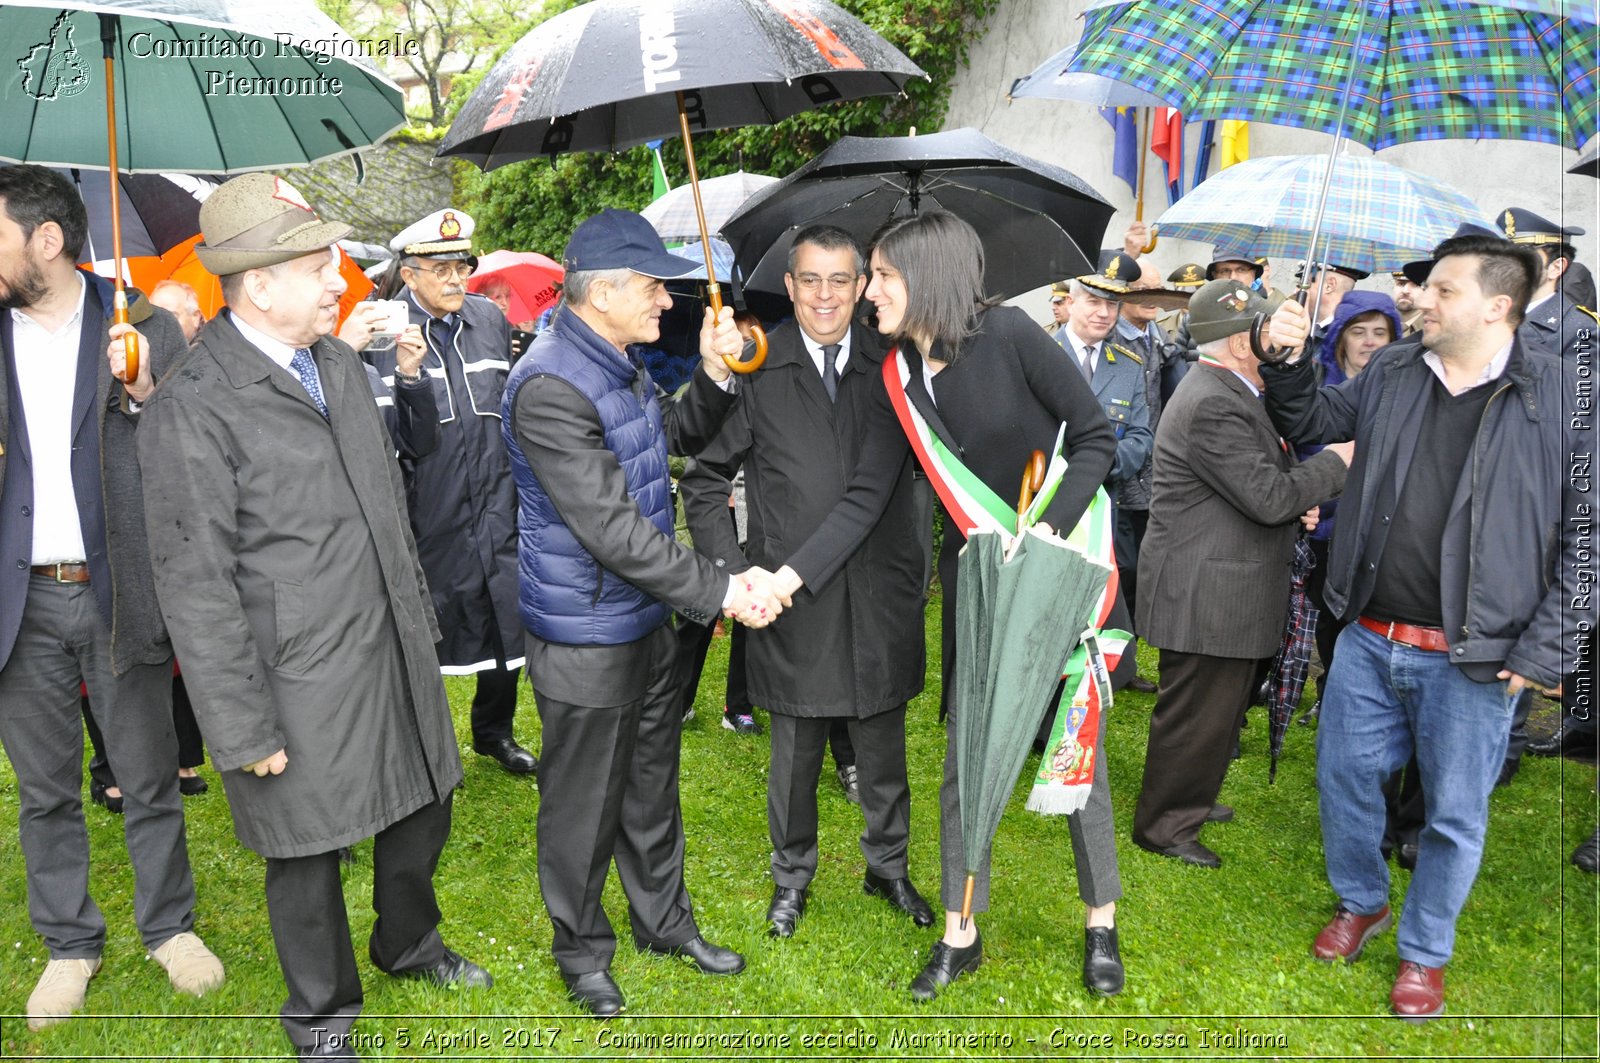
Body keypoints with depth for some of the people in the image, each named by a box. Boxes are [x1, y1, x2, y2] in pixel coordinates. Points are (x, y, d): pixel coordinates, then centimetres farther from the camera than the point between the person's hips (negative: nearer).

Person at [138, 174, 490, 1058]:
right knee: (309, 857, 12)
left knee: (423, 809, 22)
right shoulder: (191, 411, -18)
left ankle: (409, 943, 50)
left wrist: (417, 619, 17)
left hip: (397, 652, 7)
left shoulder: (338, 361, 6)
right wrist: (244, 732, -15)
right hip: (301, 686, -7)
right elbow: (195, 585, -17)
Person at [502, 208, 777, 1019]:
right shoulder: (550, 387, -25)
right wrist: (720, 590, -26)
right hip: (584, 638, -9)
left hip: (646, 618, 9)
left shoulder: (622, 361, 5)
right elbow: (611, 528, -28)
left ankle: (664, 920, 41)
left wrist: (714, 373, 1)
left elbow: (679, 437, 20)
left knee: (652, 785, 22)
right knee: (585, 803, 10)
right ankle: (582, 948, 33)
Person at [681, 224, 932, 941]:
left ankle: (888, 866, 39)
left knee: (882, 747, 15)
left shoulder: (889, 367, -1)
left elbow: (872, 490, -9)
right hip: (790, 607, -1)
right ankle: (792, 873, 37)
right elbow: (704, 480, 3)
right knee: (796, 753, 13)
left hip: (879, 596, 1)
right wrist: (733, 572, -9)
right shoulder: (760, 370, -4)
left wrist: (794, 571, -16)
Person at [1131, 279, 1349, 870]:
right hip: (1203, 595, -11)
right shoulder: (1212, 406, -23)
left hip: (1223, 590, 11)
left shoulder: (1227, 392, 12)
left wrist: (1298, 501, 1)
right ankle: (1163, 826, 17)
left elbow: (1261, 482, 21)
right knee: (1195, 714, 1)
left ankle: (1191, 799, 40)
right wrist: (1336, 464, -10)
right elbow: (1268, 497, -24)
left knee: (1220, 705, 23)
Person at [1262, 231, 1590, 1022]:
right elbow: (1309, 424, 18)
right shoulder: (1393, 373, 4)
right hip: (1368, 639, 4)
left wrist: (1545, 651, -11)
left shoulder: (1562, 396, -9)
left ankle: (1424, 953, 32)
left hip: (1472, 659, -4)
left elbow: (1585, 535, -8)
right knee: (1342, 777, 15)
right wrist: (1287, 362, -1)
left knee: (1454, 815, 10)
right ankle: (1360, 903, 42)